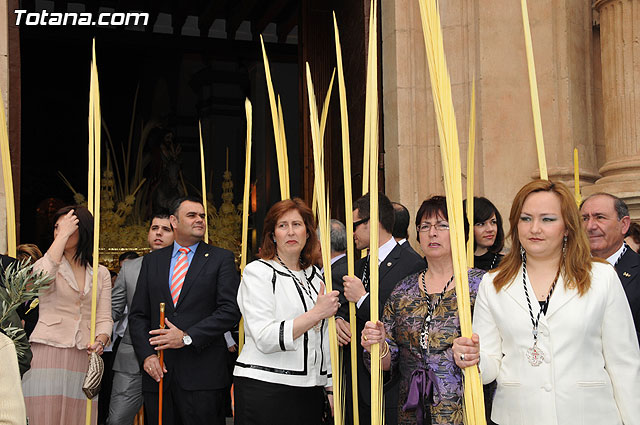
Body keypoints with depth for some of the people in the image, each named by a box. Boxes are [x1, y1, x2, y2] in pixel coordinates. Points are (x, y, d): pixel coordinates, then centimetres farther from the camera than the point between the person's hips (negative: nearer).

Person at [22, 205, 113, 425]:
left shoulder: (101, 273, 15)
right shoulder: (45, 263, 9)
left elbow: (104, 317, 9)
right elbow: (43, 277, -17)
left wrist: (100, 340, -12)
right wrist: (63, 234, -10)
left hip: (83, 359, 2)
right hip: (47, 356, -2)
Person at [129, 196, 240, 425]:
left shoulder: (221, 258, 5)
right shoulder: (151, 261, 14)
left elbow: (230, 310, -5)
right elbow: (138, 315, 12)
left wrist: (187, 337, -13)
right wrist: (147, 355, -3)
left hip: (202, 376, -3)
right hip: (158, 372, 3)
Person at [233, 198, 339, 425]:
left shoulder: (314, 274, 15)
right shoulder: (257, 272, -5)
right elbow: (264, 338, -16)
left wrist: (330, 385, 14)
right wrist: (316, 313, -20)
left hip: (310, 390, 6)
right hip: (264, 389, -5)